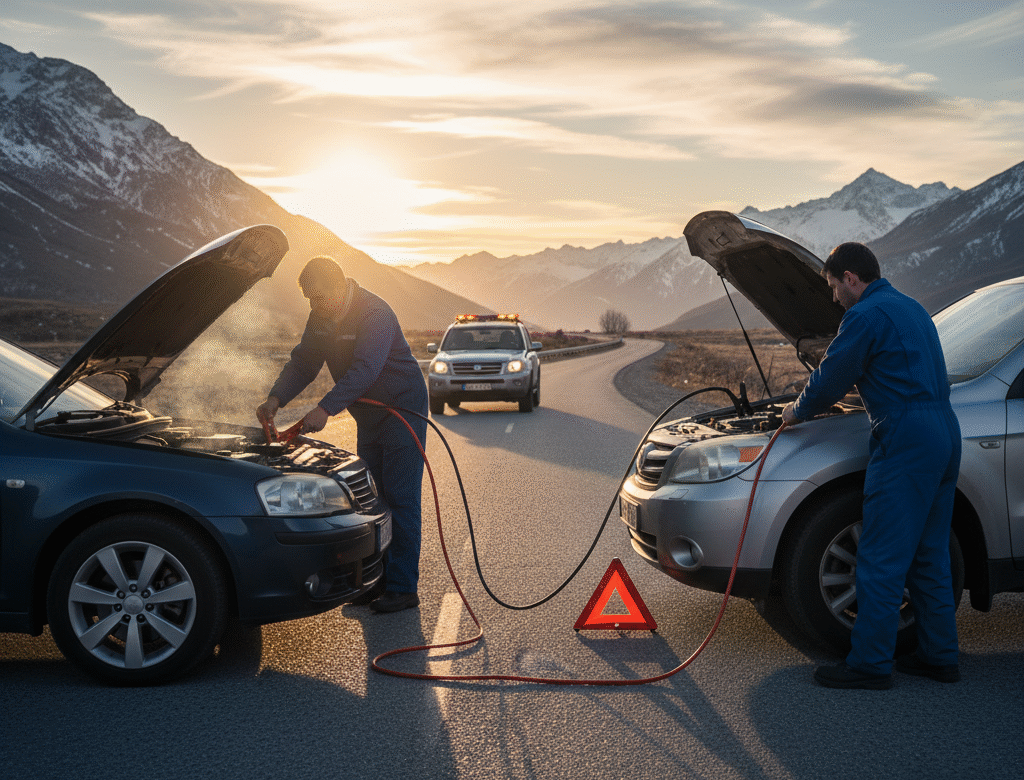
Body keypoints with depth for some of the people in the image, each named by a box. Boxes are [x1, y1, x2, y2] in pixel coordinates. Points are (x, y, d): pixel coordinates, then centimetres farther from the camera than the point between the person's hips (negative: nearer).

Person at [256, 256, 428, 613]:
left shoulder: (374, 314, -25)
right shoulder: (321, 318, 1)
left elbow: (365, 369, -36)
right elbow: (302, 363, 5)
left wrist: (326, 409, -44)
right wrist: (276, 398, -12)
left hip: (402, 409, -8)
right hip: (368, 418, 9)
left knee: (400, 500, -8)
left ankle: (403, 588, -5)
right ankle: (377, 580, 19)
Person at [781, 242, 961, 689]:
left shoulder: (866, 315, -9)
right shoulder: (911, 308, 21)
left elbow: (830, 380, -6)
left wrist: (798, 412, 14)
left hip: (905, 443, -10)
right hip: (944, 437, 10)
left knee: (881, 560, -5)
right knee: (928, 556, 15)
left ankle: (870, 664, 0)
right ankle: (940, 656, 20)